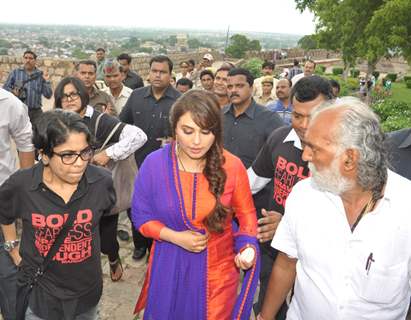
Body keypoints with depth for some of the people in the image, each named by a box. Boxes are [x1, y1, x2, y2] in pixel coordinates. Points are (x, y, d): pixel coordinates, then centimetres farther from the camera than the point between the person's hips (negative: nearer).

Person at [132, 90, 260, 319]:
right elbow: (142, 216, -4)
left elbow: (246, 215, -3)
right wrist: (175, 237, -18)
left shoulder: (232, 166, -17)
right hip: (169, 266, 1)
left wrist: (247, 247, -21)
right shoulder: (154, 163, -15)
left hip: (217, 268, -1)